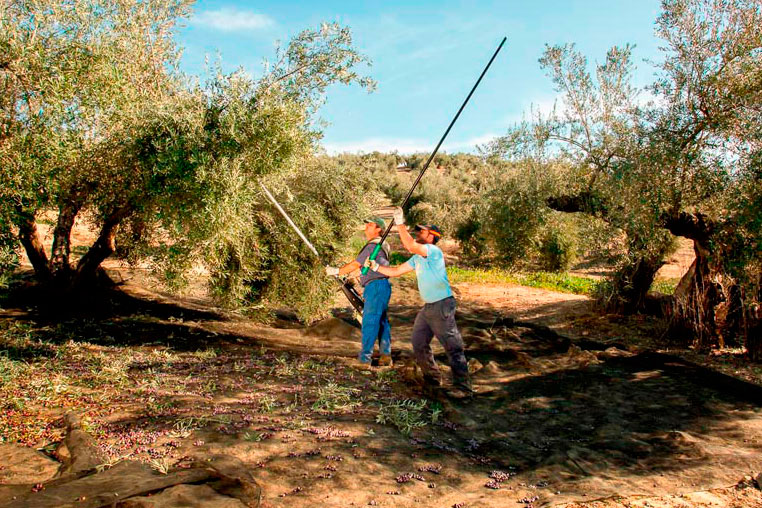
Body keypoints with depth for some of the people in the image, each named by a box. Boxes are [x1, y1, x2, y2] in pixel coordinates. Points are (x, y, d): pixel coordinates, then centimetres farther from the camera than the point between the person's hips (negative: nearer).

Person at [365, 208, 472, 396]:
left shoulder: (433, 250, -14)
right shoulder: (417, 258, 15)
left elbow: (410, 245, -31)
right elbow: (396, 271, 19)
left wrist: (400, 223, -24)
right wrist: (376, 266, 11)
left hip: (442, 305, -10)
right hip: (428, 307, 10)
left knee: (453, 347, -7)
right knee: (419, 344, 15)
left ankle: (463, 388, -3)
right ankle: (432, 379, 28)